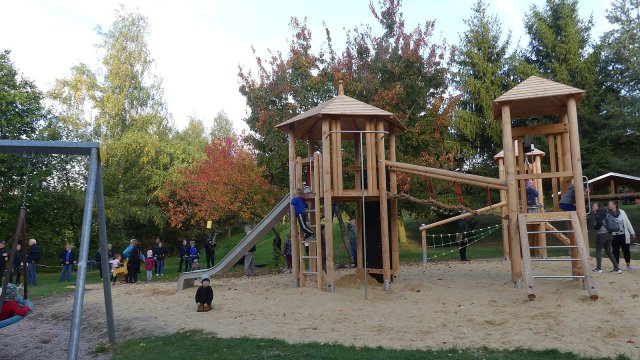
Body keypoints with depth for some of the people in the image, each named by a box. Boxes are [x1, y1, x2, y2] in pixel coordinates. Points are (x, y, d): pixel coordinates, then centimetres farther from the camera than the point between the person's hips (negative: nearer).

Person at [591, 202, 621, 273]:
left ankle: (598, 268, 1)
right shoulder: (604, 212, 14)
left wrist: (595, 227, -4)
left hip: (601, 234, -8)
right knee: (609, 251, 12)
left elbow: (599, 223, -21)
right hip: (608, 234, 8)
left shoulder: (598, 213, -11)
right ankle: (616, 268, 9)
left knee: (598, 251, 1)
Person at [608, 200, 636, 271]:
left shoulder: (621, 212, 0)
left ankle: (628, 265, 22)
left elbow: (628, 222, 4)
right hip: (614, 236, -1)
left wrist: (632, 233, 4)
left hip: (623, 235, 1)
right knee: (616, 251, 5)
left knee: (626, 250, 8)